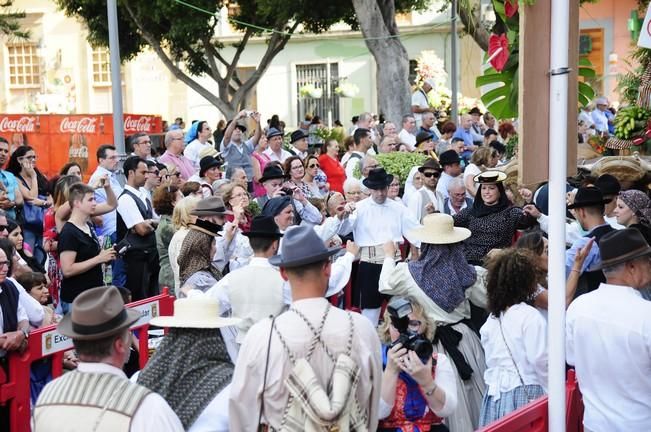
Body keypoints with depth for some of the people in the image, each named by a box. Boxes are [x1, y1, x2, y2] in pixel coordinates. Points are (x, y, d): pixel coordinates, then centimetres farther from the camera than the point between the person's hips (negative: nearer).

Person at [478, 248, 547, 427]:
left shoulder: (492, 318, 9)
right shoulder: (530, 316, -10)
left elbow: (490, 358, 12)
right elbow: (539, 360, -13)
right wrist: (550, 390, -1)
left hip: (494, 394, 6)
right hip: (524, 394, -6)